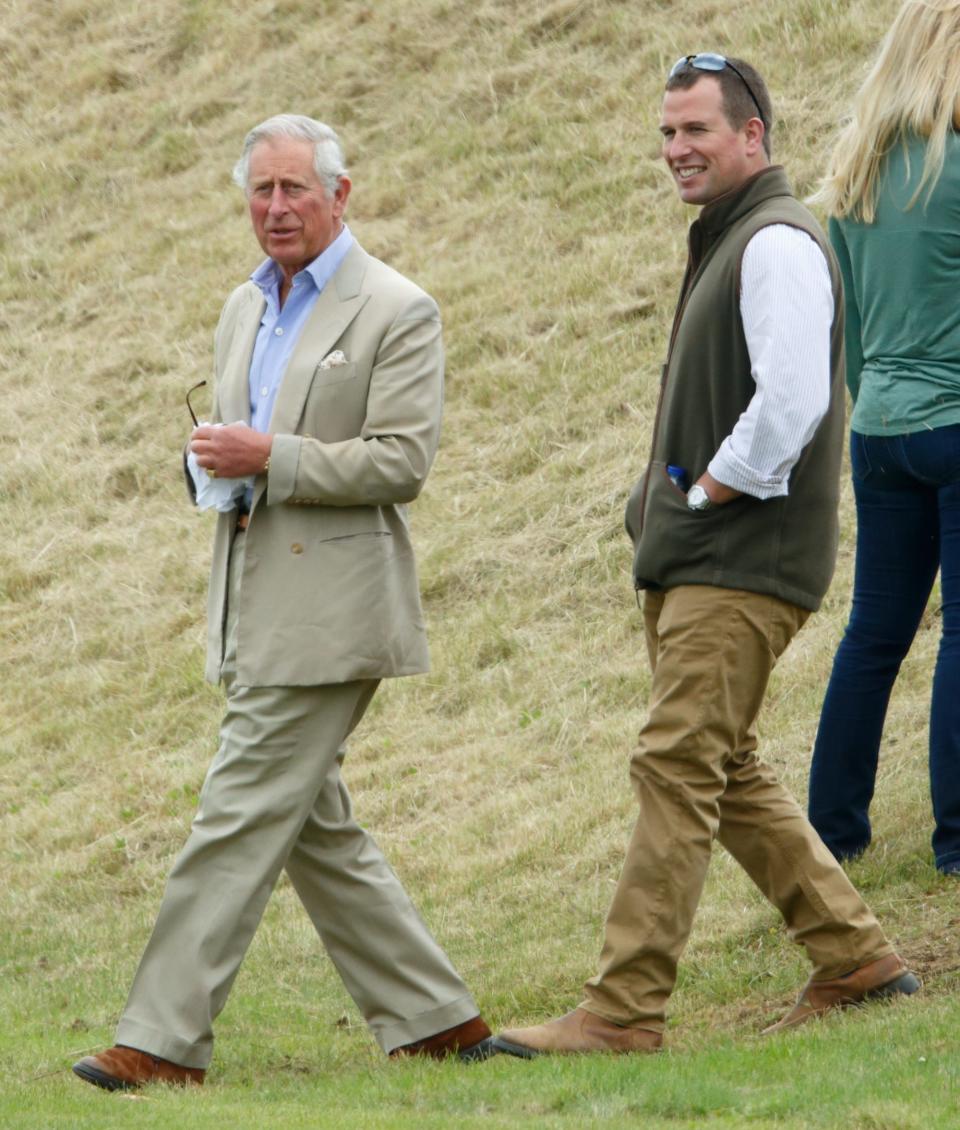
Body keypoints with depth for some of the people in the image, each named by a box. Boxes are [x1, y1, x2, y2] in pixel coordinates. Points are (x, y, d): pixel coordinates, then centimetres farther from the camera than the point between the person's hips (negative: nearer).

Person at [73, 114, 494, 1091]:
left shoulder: (397, 312, -7)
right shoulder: (244, 309, 17)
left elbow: (402, 460, -14)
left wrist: (271, 459, -20)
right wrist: (221, 476, 4)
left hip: (327, 613, -9)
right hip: (256, 607, 9)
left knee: (242, 818, -10)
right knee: (315, 830, 10)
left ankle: (163, 1043, -10)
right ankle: (436, 1020, 17)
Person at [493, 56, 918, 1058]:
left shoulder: (778, 245, -13)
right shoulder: (726, 243, 20)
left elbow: (792, 402, -24)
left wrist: (705, 497, -15)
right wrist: (666, 510, 14)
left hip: (740, 561, -11)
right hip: (690, 561, 11)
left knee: (677, 767, -12)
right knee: (724, 773, 13)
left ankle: (623, 1010, -14)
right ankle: (854, 958, 20)